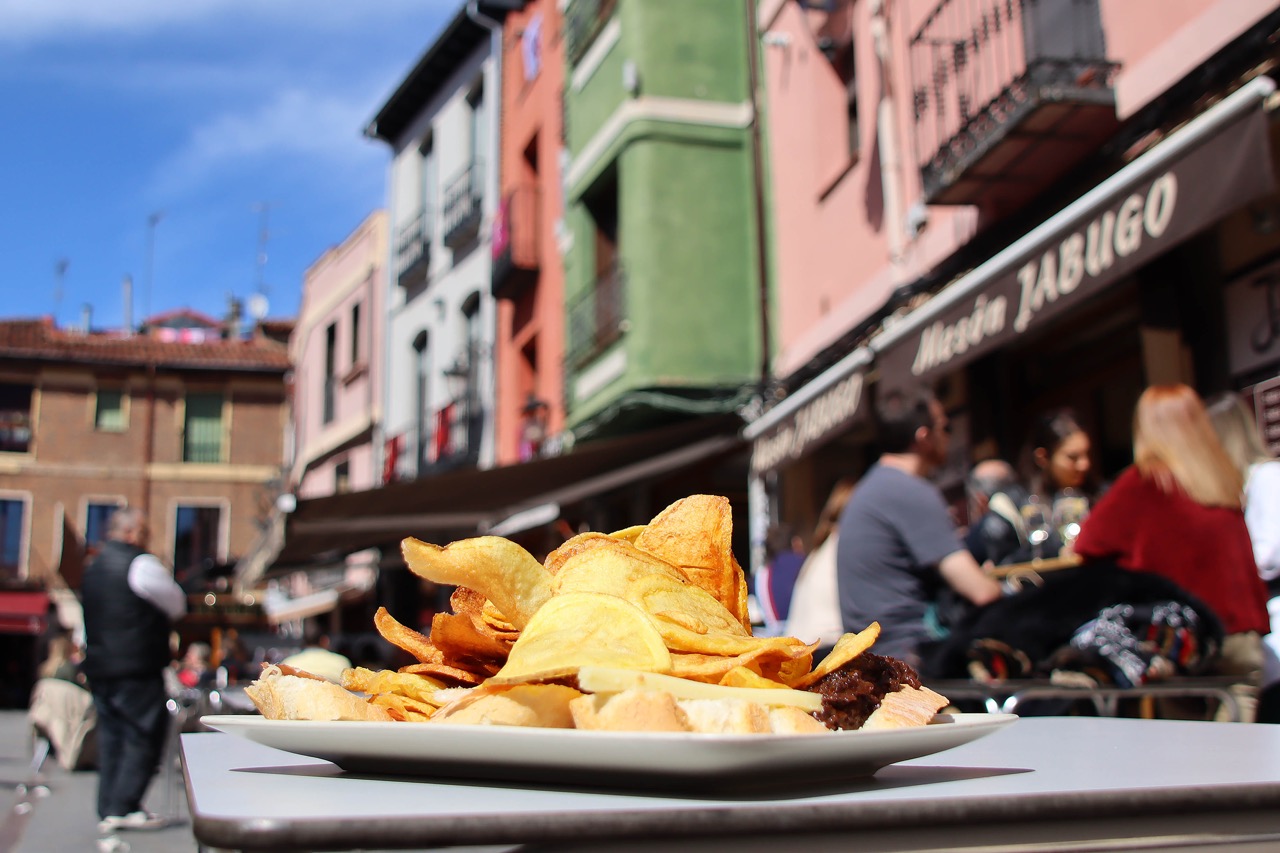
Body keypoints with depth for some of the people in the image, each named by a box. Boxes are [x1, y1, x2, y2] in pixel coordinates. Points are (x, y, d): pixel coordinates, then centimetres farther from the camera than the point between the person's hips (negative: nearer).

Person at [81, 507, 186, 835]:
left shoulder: (93, 568, 16)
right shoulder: (141, 564, -11)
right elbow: (177, 606, -1)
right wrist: (166, 581, 14)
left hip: (98, 666, 8)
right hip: (137, 668, -8)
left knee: (111, 735, 12)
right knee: (144, 735, -3)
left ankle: (108, 810, 14)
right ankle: (124, 808, -7)